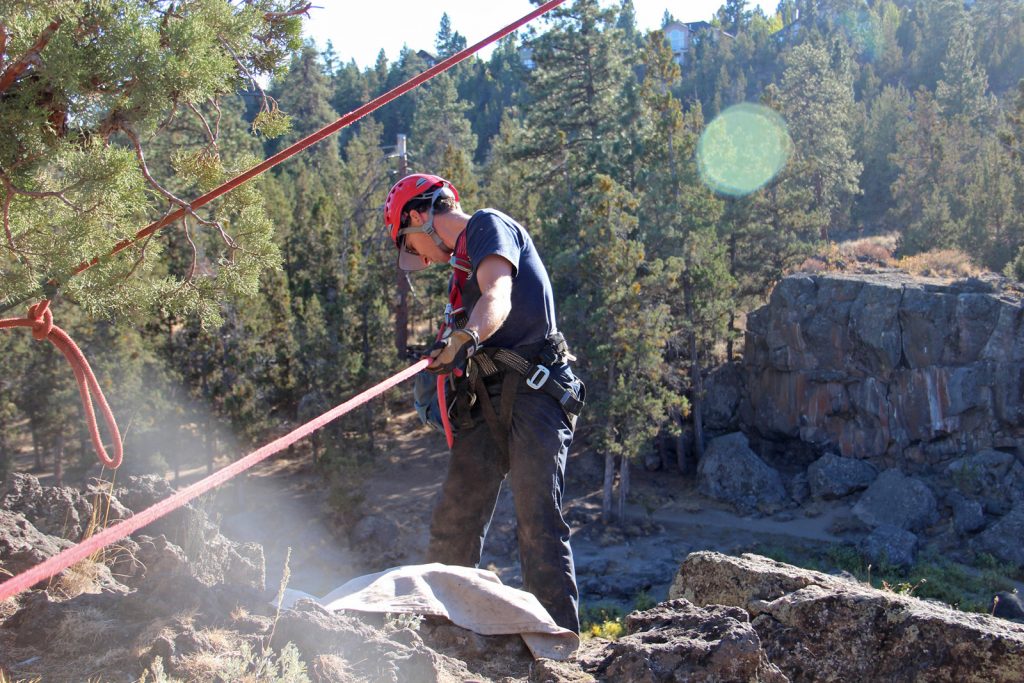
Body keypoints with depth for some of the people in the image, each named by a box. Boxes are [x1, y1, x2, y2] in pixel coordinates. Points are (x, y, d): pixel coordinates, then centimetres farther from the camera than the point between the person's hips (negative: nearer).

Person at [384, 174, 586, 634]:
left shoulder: (488, 225, -1)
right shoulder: (464, 262, 27)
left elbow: (498, 299, -20)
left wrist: (465, 338, -38)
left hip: (531, 392, -9)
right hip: (486, 400, 9)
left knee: (538, 522, -16)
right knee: (453, 523, 5)